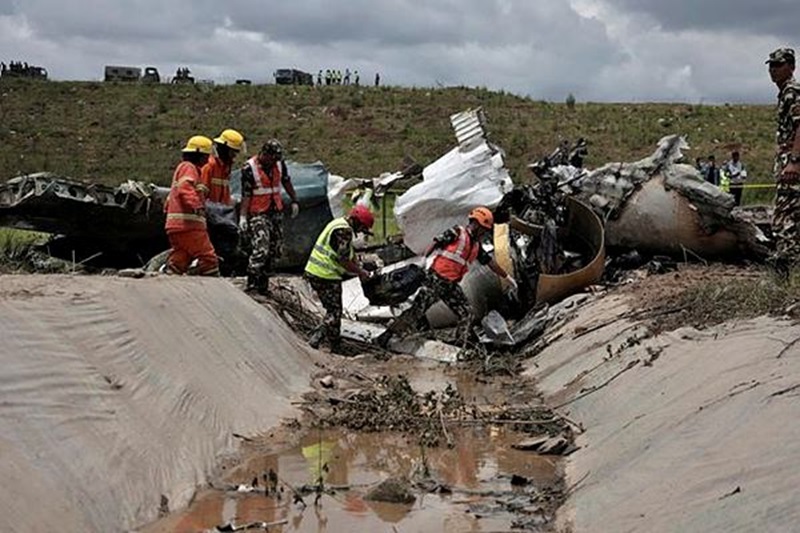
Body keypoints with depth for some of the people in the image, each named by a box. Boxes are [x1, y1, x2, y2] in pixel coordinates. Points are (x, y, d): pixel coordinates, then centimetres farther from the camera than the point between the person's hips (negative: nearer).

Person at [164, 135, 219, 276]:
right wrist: (196, 206, -35)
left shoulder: (181, 167, 28)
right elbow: (185, 189, -24)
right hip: (187, 224, -10)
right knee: (208, 258, -8)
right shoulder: (188, 167, -5)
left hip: (176, 227, 10)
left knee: (178, 262, 8)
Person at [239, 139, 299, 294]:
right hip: (258, 214, -7)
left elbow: (286, 182, 19)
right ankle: (251, 283, -12)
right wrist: (243, 217, -18)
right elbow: (246, 195, -13)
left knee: (275, 249, 8)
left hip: (276, 212, 7)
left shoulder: (279, 164, 3)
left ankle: (263, 279, 18)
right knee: (261, 249, -19)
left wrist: (294, 201, 20)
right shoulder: (249, 169, -13)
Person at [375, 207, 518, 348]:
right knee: (416, 311, -10)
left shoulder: (476, 246, 18)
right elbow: (435, 242, -11)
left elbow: (490, 262, 28)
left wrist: (506, 277, 34)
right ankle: (385, 336, -3)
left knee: (467, 316, 1)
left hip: (451, 285, 8)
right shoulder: (457, 233, -5)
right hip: (435, 279, -8)